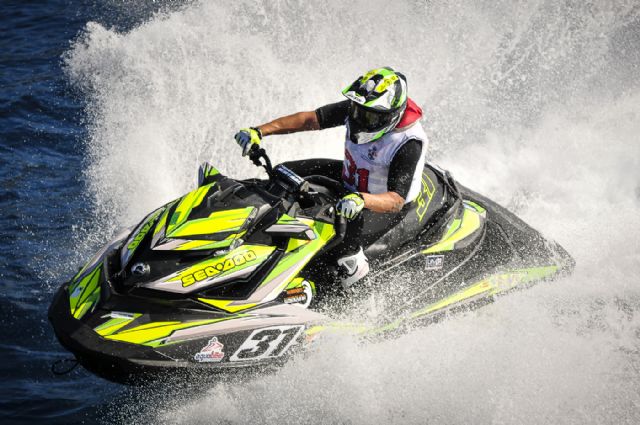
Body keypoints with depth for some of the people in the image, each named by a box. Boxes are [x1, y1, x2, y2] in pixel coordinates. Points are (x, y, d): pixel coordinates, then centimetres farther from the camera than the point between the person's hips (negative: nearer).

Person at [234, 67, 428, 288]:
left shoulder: (409, 144, -33)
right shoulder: (356, 109, -16)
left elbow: (397, 201, -40)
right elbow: (310, 119, -12)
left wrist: (361, 200, -60)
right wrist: (259, 131, -22)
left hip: (383, 207, -8)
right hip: (350, 180, 8)